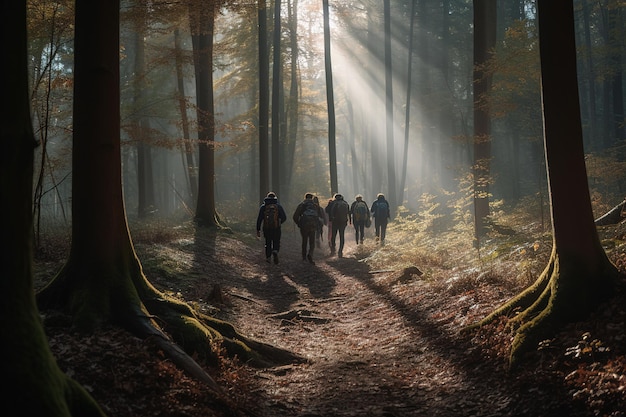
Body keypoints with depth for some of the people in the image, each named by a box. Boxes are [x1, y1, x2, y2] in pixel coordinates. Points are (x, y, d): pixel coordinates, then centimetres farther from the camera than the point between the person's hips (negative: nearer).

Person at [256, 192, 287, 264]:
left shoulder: (263, 206, 5)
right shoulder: (279, 206, 5)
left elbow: (259, 219, -2)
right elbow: (284, 217, -2)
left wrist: (258, 230, 0)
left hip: (266, 229, 1)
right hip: (276, 229, -1)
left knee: (268, 244, 19)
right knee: (276, 244, 10)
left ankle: (268, 258, 17)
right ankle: (275, 252, -19)